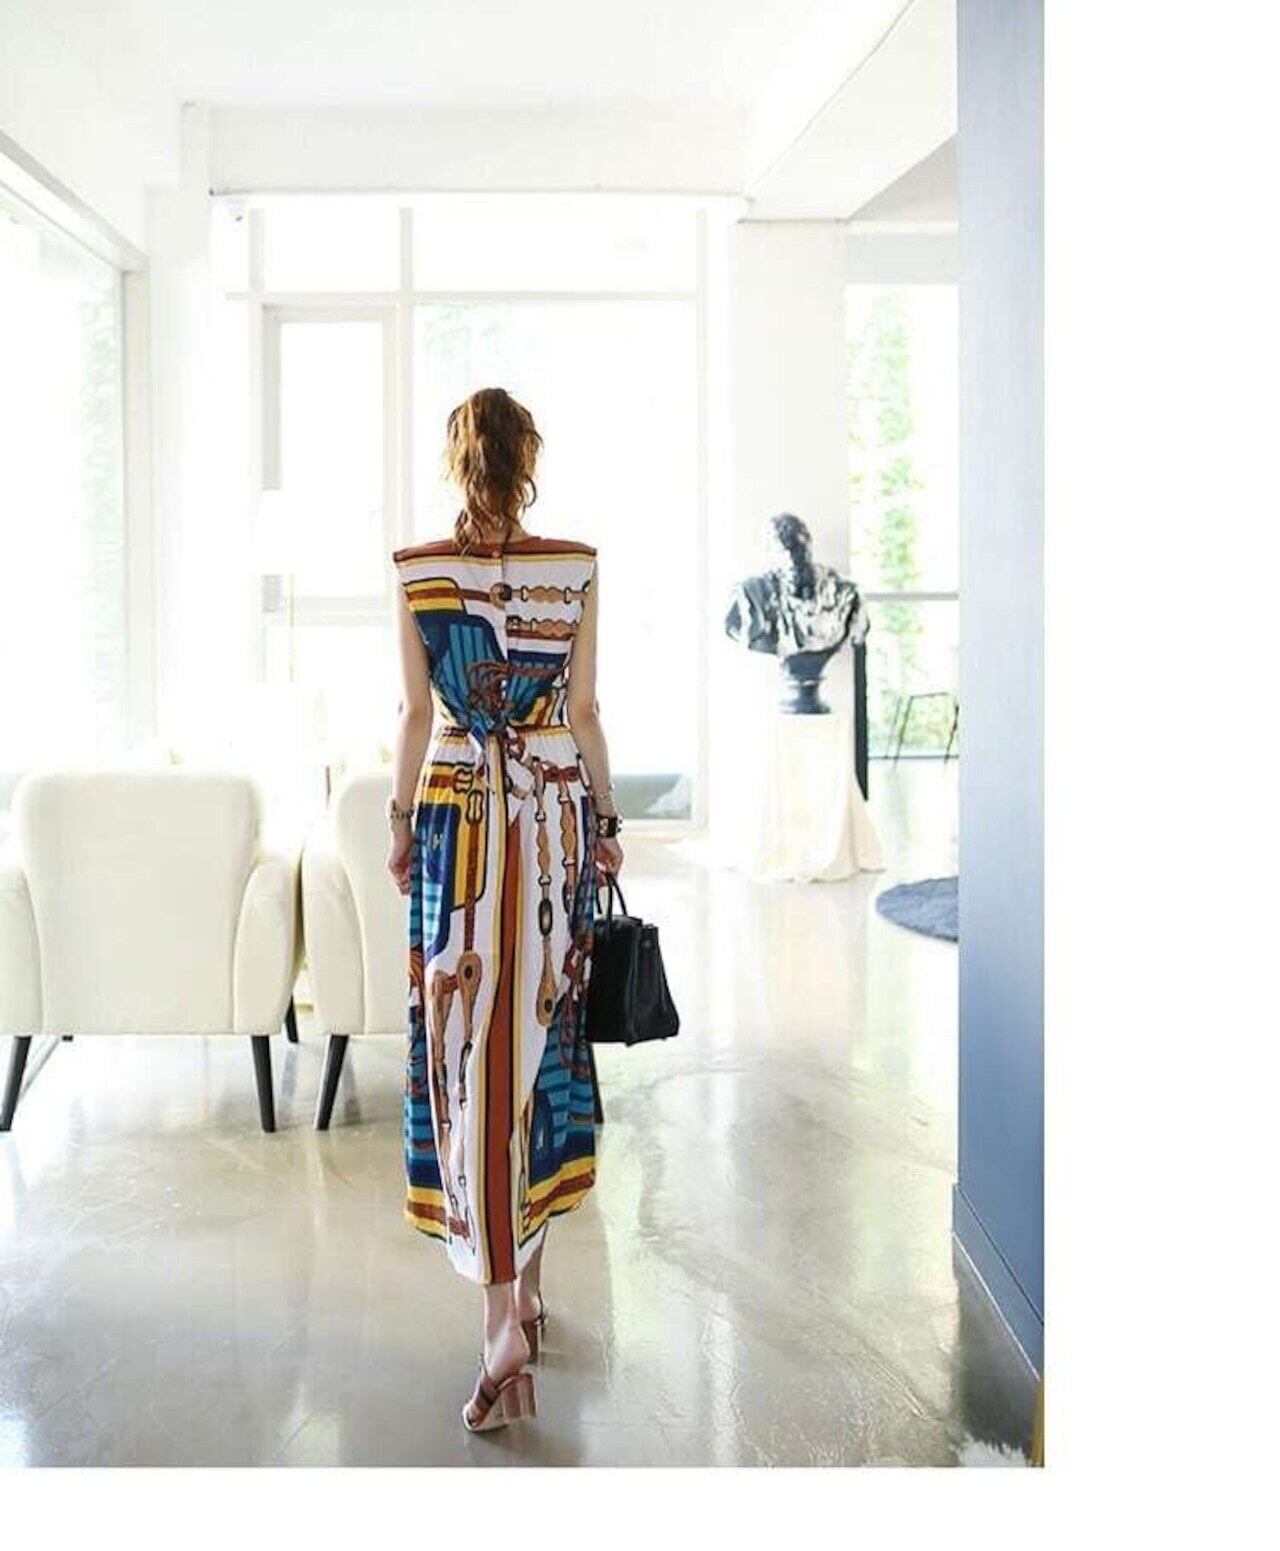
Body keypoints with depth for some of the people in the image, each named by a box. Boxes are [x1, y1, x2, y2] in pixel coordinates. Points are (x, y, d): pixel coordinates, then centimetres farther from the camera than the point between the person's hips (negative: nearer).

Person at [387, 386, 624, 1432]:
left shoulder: (416, 572, -4)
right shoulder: (577, 569, -3)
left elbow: (416, 713, 0)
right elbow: (584, 710, 0)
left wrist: (399, 822, 11)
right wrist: (608, 819, 9)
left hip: (456, 813, -1)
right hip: (556, 810, 2)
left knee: (469, 1046, -2)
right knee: (542, 1033, 13)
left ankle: (505, 1323, -9)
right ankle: (527, 1283, 26)